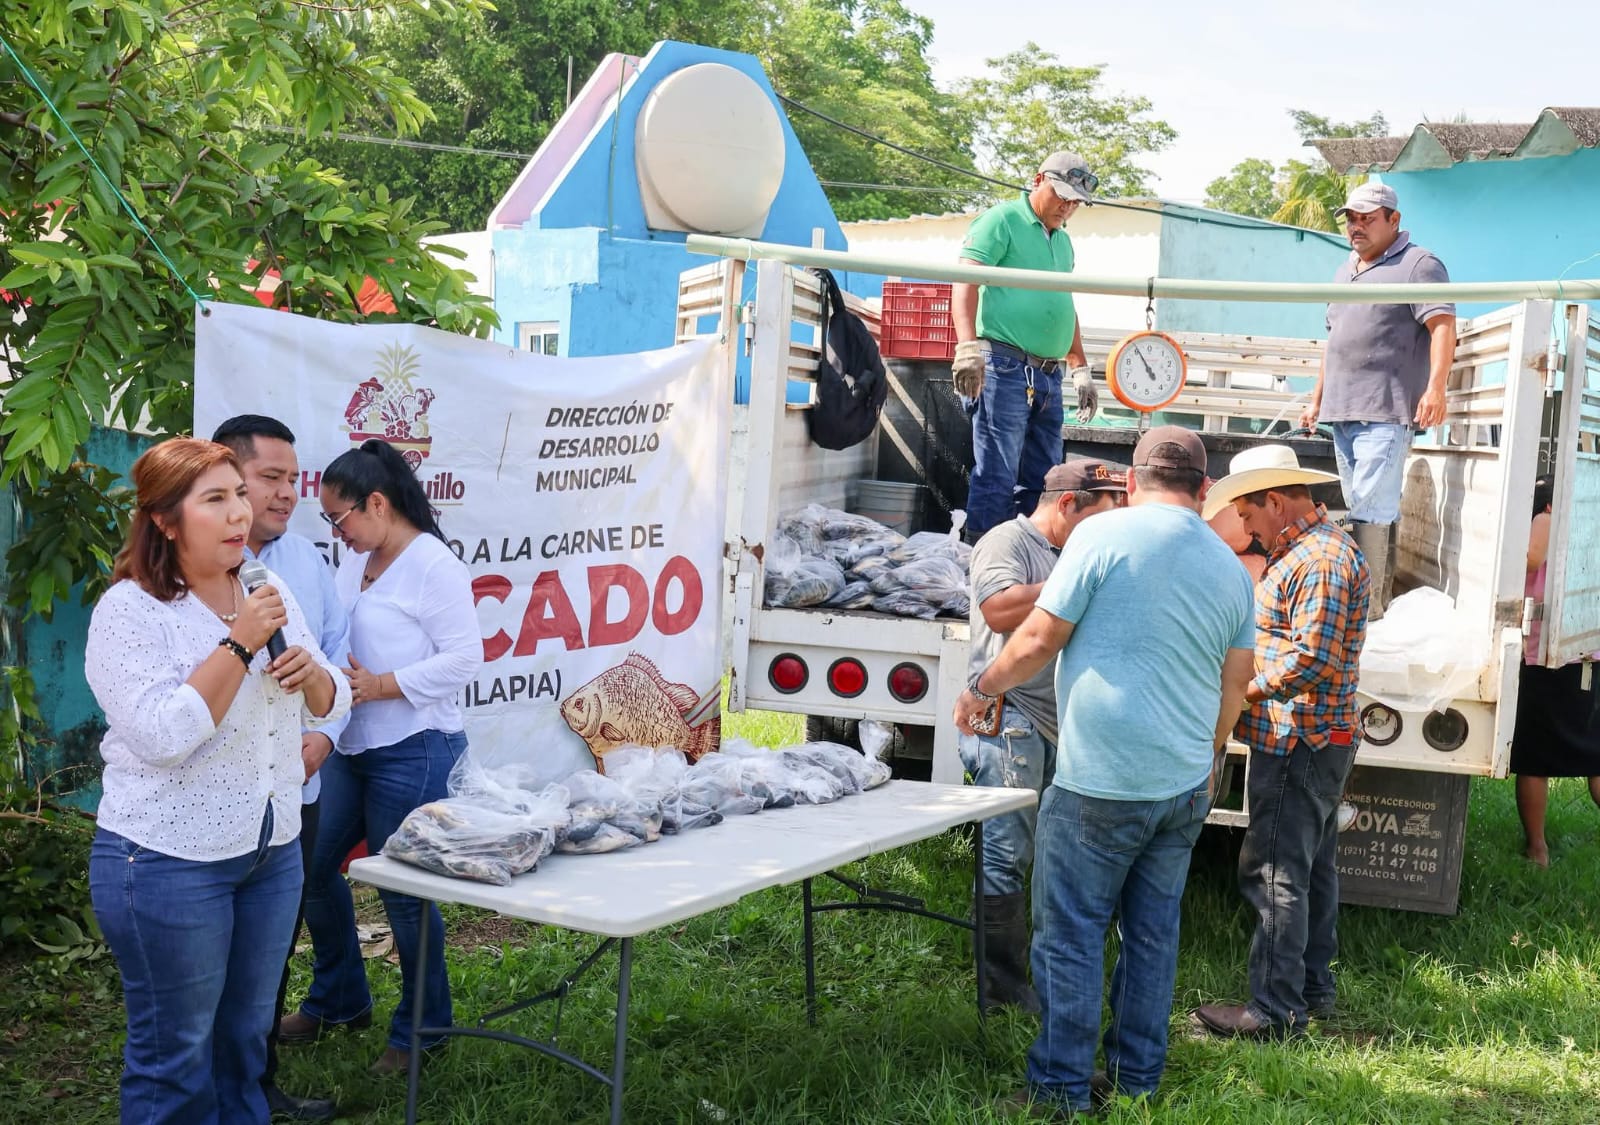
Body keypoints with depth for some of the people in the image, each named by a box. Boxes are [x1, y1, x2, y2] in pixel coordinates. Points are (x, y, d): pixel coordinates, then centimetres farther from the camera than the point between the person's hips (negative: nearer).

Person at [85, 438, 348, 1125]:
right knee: (176, 1052, 6)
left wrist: (309, 672, -11)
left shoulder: (267, 593, 6)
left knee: (247, 1034, 18)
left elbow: (331, 703, 11)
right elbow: (162, 737, -25)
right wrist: (239, 645, -24)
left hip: (272, 851, 6)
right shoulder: (129, 610, -13)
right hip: (170, 863, -6)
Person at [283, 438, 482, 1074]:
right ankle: (338, 1000, 35)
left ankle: (422, 1028, 21)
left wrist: (379, 685, -20)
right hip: (353, 747, 9)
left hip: (413, 752, -9)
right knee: (313, 866, 15)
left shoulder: (433, 565, -14)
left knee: (404, 891, 2)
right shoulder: (354, 562, 11)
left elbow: (464, 659, -17)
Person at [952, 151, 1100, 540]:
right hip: (1004, 368, -8)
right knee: (997, 478, -10)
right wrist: (968, 347, -26)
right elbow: (966, 281, -13)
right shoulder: (1002, 220, -2)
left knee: (1042, 482, 9)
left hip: (1049, 376, 8)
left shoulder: (1063, 240, 23)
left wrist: (1081, 369, 28)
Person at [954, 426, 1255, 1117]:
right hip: (1186, 786, 6)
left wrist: (981, 688, 8)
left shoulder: (1104, 534, -8)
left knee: (1071, 934, 2)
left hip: (1101, 782, -6)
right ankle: (1137, 1075, 24)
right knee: (1153, 932, 15)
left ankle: (1060, 1089, 7)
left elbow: (1040, 639, -8)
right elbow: (1235, 684, 16)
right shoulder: (1230, 567, 9)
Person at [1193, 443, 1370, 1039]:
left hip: (1297, 743, -11)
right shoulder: (1303, 550, 17)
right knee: (1312, 867, 17)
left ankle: (1276, 1008, -2)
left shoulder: (1321, 560, -18)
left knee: (1275, 872, -7)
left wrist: (1243, 692, -15)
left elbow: (1311, 657, -24)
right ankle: (1312, 988, 28)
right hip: (1316, 742, 11)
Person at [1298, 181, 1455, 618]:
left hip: (1386, 413, -8)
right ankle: (1363, 598, 12)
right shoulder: (1345, 271, 24)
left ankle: (1368, 603, -12)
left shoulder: (1419, 265, -2)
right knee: (1362, 508, 9)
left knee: (1372, 509, -13)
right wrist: (1317, 399, 28)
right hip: (1342, 413, 8)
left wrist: (1435, 387, -24)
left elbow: (1443, 327, -13)